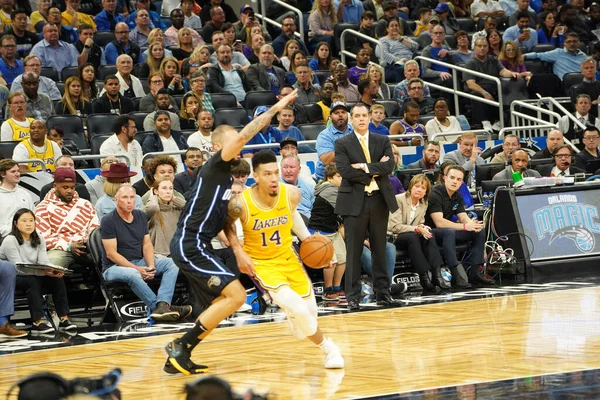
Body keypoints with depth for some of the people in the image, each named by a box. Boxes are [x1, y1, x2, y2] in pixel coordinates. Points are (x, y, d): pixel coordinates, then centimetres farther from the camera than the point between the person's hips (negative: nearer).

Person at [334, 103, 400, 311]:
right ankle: (352, 296, 2)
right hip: (354, 202, -3)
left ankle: (382, 293, 13)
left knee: (380, 250, 8)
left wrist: (365, 167, -14)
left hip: (379, 200, 3)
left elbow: (389, 166, -5)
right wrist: (375, 171, -9)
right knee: (353, 251, -2)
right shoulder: (342, 144, 1)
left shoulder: (382, 142, 10)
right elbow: (345, 171, -12)